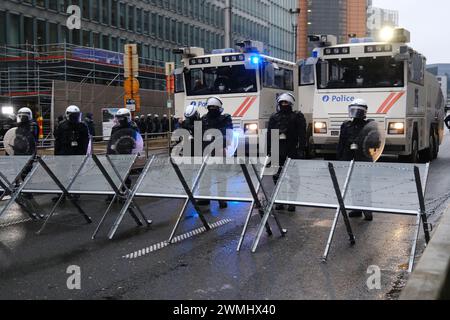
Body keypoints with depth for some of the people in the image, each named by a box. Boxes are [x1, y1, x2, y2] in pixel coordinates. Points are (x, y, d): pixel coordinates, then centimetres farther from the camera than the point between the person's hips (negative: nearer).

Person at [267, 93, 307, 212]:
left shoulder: (297, 117, 3)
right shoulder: (274, 117, 16)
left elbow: (302, 135, -4)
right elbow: (269, 135, 16)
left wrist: (302, 149, -12)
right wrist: (269, 150, 10)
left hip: (292, 152, -4)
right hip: (278, 151, 4)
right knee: (277, 176, 5)